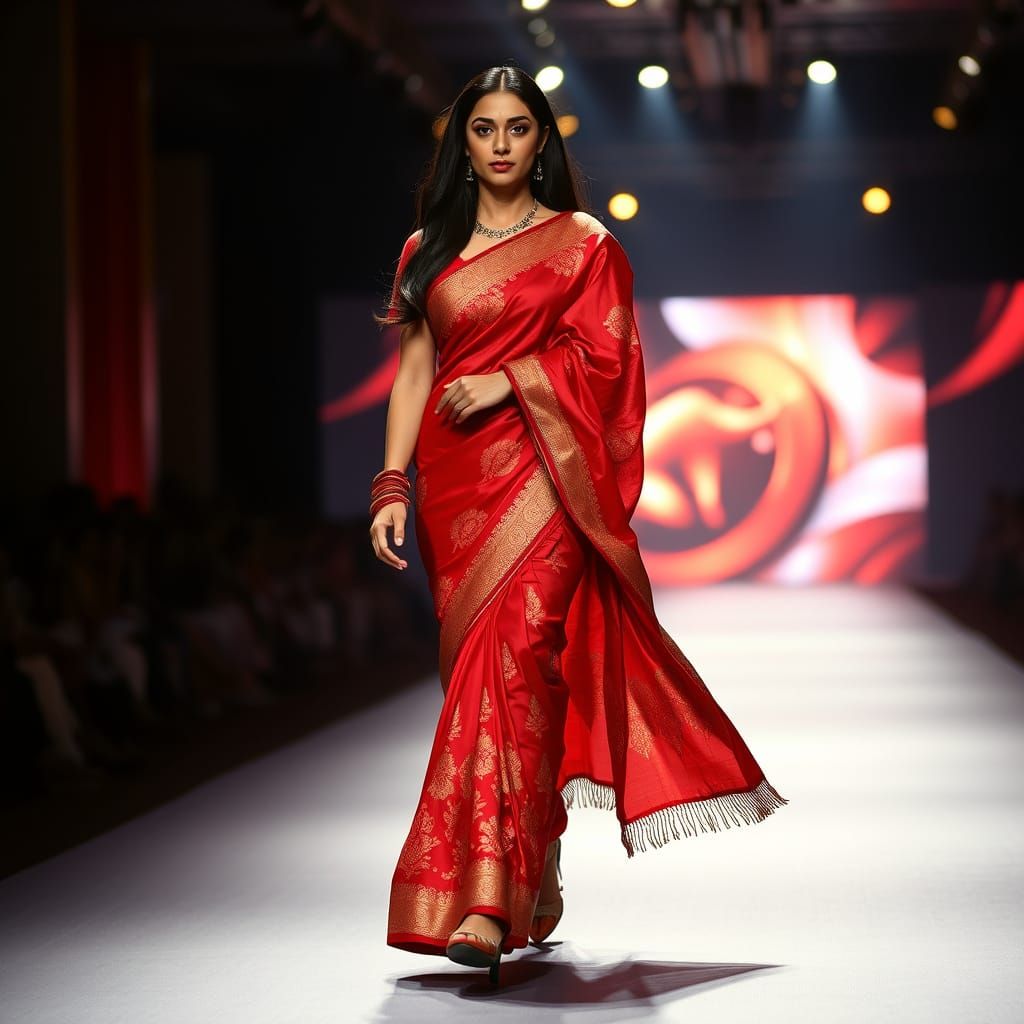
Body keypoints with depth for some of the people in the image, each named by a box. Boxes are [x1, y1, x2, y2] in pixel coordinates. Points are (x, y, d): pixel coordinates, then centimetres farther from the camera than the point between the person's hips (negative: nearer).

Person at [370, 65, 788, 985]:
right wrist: (393, 485, 2)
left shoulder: (583, 243, 6)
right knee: (480, 666, 5)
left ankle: (489, 901, -22)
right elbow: (414, 371, 11)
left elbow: (603, 355, -1)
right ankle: (532, 896, 18)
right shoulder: (429, 249, 16)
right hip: (456, 480, 4)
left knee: (511, 660, -17)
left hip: (541, 474, -4)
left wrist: (507, 380, -13)